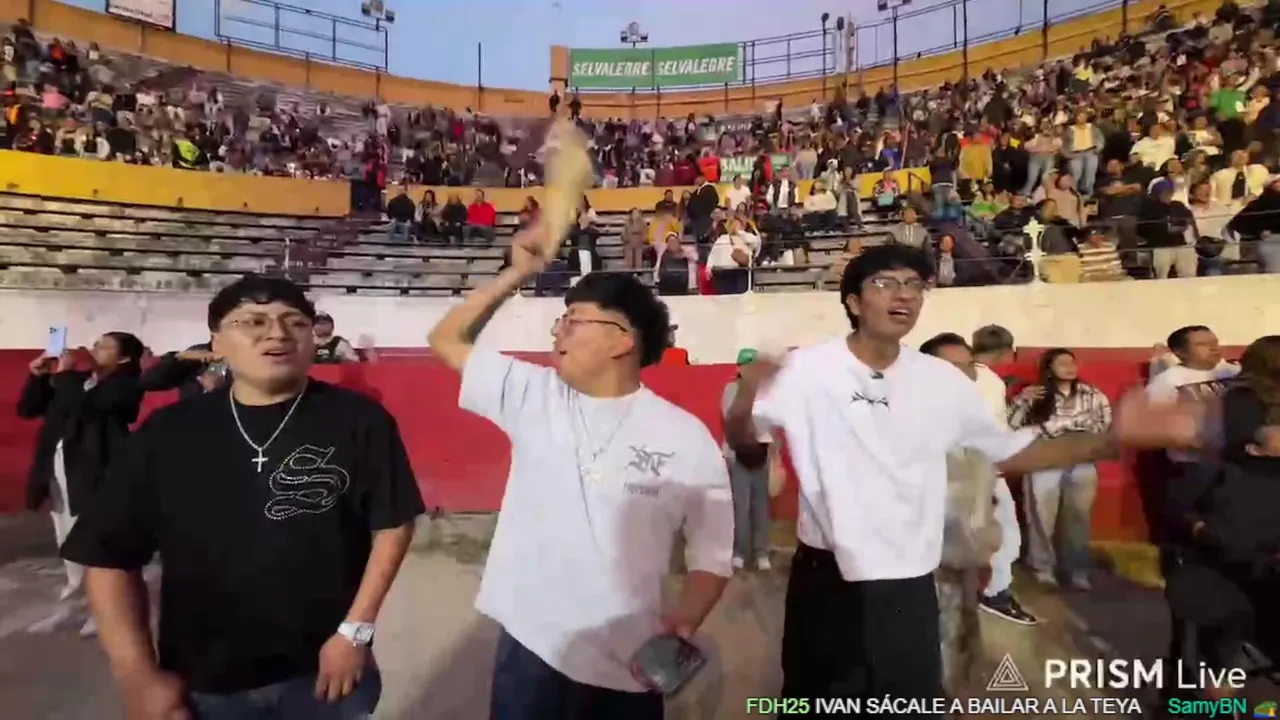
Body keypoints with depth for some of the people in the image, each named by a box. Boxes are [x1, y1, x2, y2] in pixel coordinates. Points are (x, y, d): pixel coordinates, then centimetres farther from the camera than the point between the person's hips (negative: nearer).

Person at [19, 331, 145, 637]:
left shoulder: (125, 385, -8)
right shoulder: (78, 379, 11)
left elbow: (84, 408, -24)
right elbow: (27, 409, 13)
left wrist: (63, 375, -13)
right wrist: (38, 376, 0)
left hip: (94, 472, -7)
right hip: (60, 469, 7)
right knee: (69, 541, 17)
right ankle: (73, 598, 32)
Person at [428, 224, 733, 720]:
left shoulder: (687, 438, -8)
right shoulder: (532, 396, -2)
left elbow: (713, 555, -3)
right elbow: (447, 340, 5)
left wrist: (685, 620, -21)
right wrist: (518, 273, -3)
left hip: (629, 668, -1)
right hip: (529, 651, 1)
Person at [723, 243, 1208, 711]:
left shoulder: (942, 382, 0)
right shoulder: (808, 370, -11)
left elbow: (1014, 453, 6)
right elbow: (741, 439, -8)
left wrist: (1114, 438, -7)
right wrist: (746, 397, -30)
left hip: (908, 587, 2)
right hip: (824, 580, -2)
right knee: (812, 705, 17)